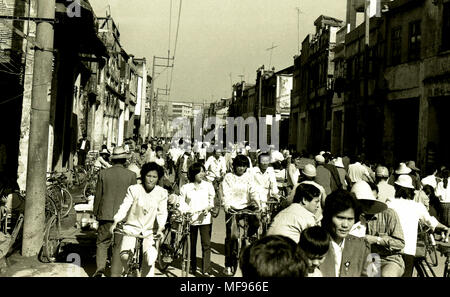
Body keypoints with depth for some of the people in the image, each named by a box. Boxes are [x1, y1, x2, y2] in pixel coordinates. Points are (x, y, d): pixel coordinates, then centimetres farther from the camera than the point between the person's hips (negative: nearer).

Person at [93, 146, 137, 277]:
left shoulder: (103, 174, -1)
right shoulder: (131, 175, -4)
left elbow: (98, 195, 5)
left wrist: (96, 213, 17)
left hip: (105, 214, 1)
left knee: (102, 242, 14)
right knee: (119, 246, 8)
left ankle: (100, 267, -2)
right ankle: (115, 273, 11)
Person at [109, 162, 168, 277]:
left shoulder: (162, 193, -1)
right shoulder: (133, 189, -4)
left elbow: (162, 213, -6)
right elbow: (124, 207, -9)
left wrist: (160, 229, -21)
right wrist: (115, 222, -22)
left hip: (150, 231, 1)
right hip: (132, 227, 0)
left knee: (149, 259, -17)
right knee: (124, 256, -18)